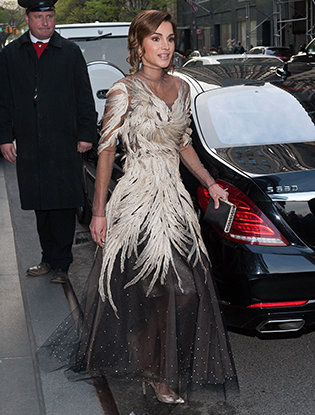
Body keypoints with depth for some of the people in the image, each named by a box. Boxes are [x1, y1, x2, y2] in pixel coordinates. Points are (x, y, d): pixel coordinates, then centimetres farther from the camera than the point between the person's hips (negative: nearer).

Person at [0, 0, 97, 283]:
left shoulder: (71, 52, 6)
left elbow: (84, 98, 6)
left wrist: (86, 134, 0)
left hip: (65, 144, -2)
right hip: (29, 146, 3)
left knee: (64, 205, -4)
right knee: (40, 206, 9)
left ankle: (60, 263, 5)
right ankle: (50, 258, 21)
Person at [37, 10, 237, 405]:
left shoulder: (181, 88, 10)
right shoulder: (124, 92, -9)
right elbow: (106, 151, -8)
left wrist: (210, 184, 16)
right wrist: (98, 212, -9)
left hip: (174, 198, 6)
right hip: (138, 201, -6)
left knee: (186, 285, 4)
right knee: (148, 287, -2)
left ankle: (164, 367, 25)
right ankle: (155, 372, 19)